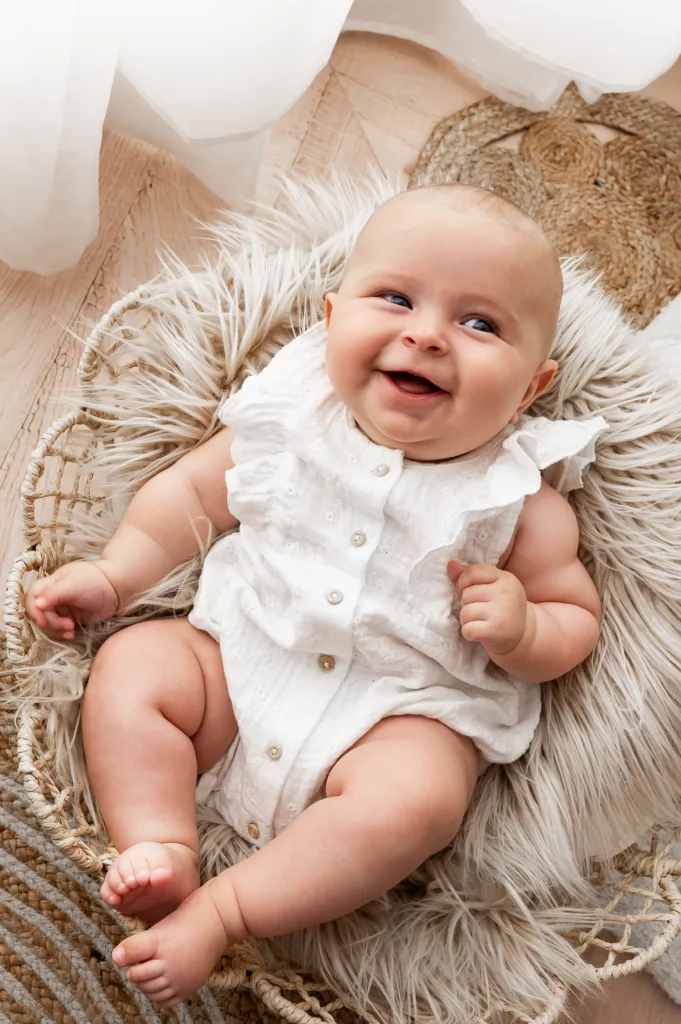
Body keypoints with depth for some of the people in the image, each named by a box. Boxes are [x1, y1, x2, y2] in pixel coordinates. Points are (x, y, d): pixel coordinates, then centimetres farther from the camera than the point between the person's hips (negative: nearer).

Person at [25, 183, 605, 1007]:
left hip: (406, 714, -3)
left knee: (413, 800, -31)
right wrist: (113, 574, 2)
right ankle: (161, 850, -16)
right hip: (240, 659, 3)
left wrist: (522, 631, -21)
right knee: (129, 664, -12)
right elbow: (193, 491, 11)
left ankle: (219, 913, -21)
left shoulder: (521, 498, -8)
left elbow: (578, 619, 2)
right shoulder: (292, 417, -3)